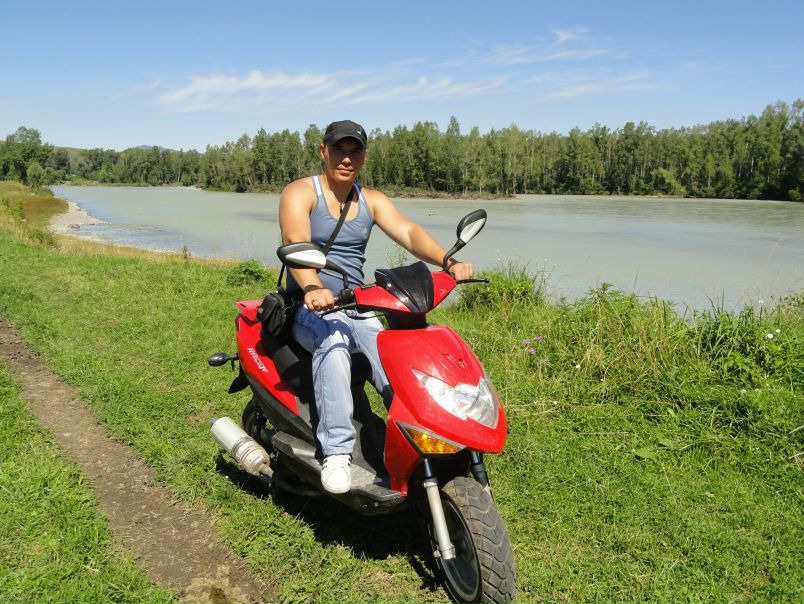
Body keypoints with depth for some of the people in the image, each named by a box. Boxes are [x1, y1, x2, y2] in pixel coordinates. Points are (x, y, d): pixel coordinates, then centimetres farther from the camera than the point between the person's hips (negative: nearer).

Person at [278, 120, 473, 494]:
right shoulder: (300, 193, -2)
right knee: (333, 341, -37)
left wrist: (449, 262, -26)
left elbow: (409, 233, -6)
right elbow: (296, 244, -22)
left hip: (358, 308, 5)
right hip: (310, 308, -4)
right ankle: (336, 450, -37)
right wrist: (312, 288, -44)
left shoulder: (372, 200, 12)